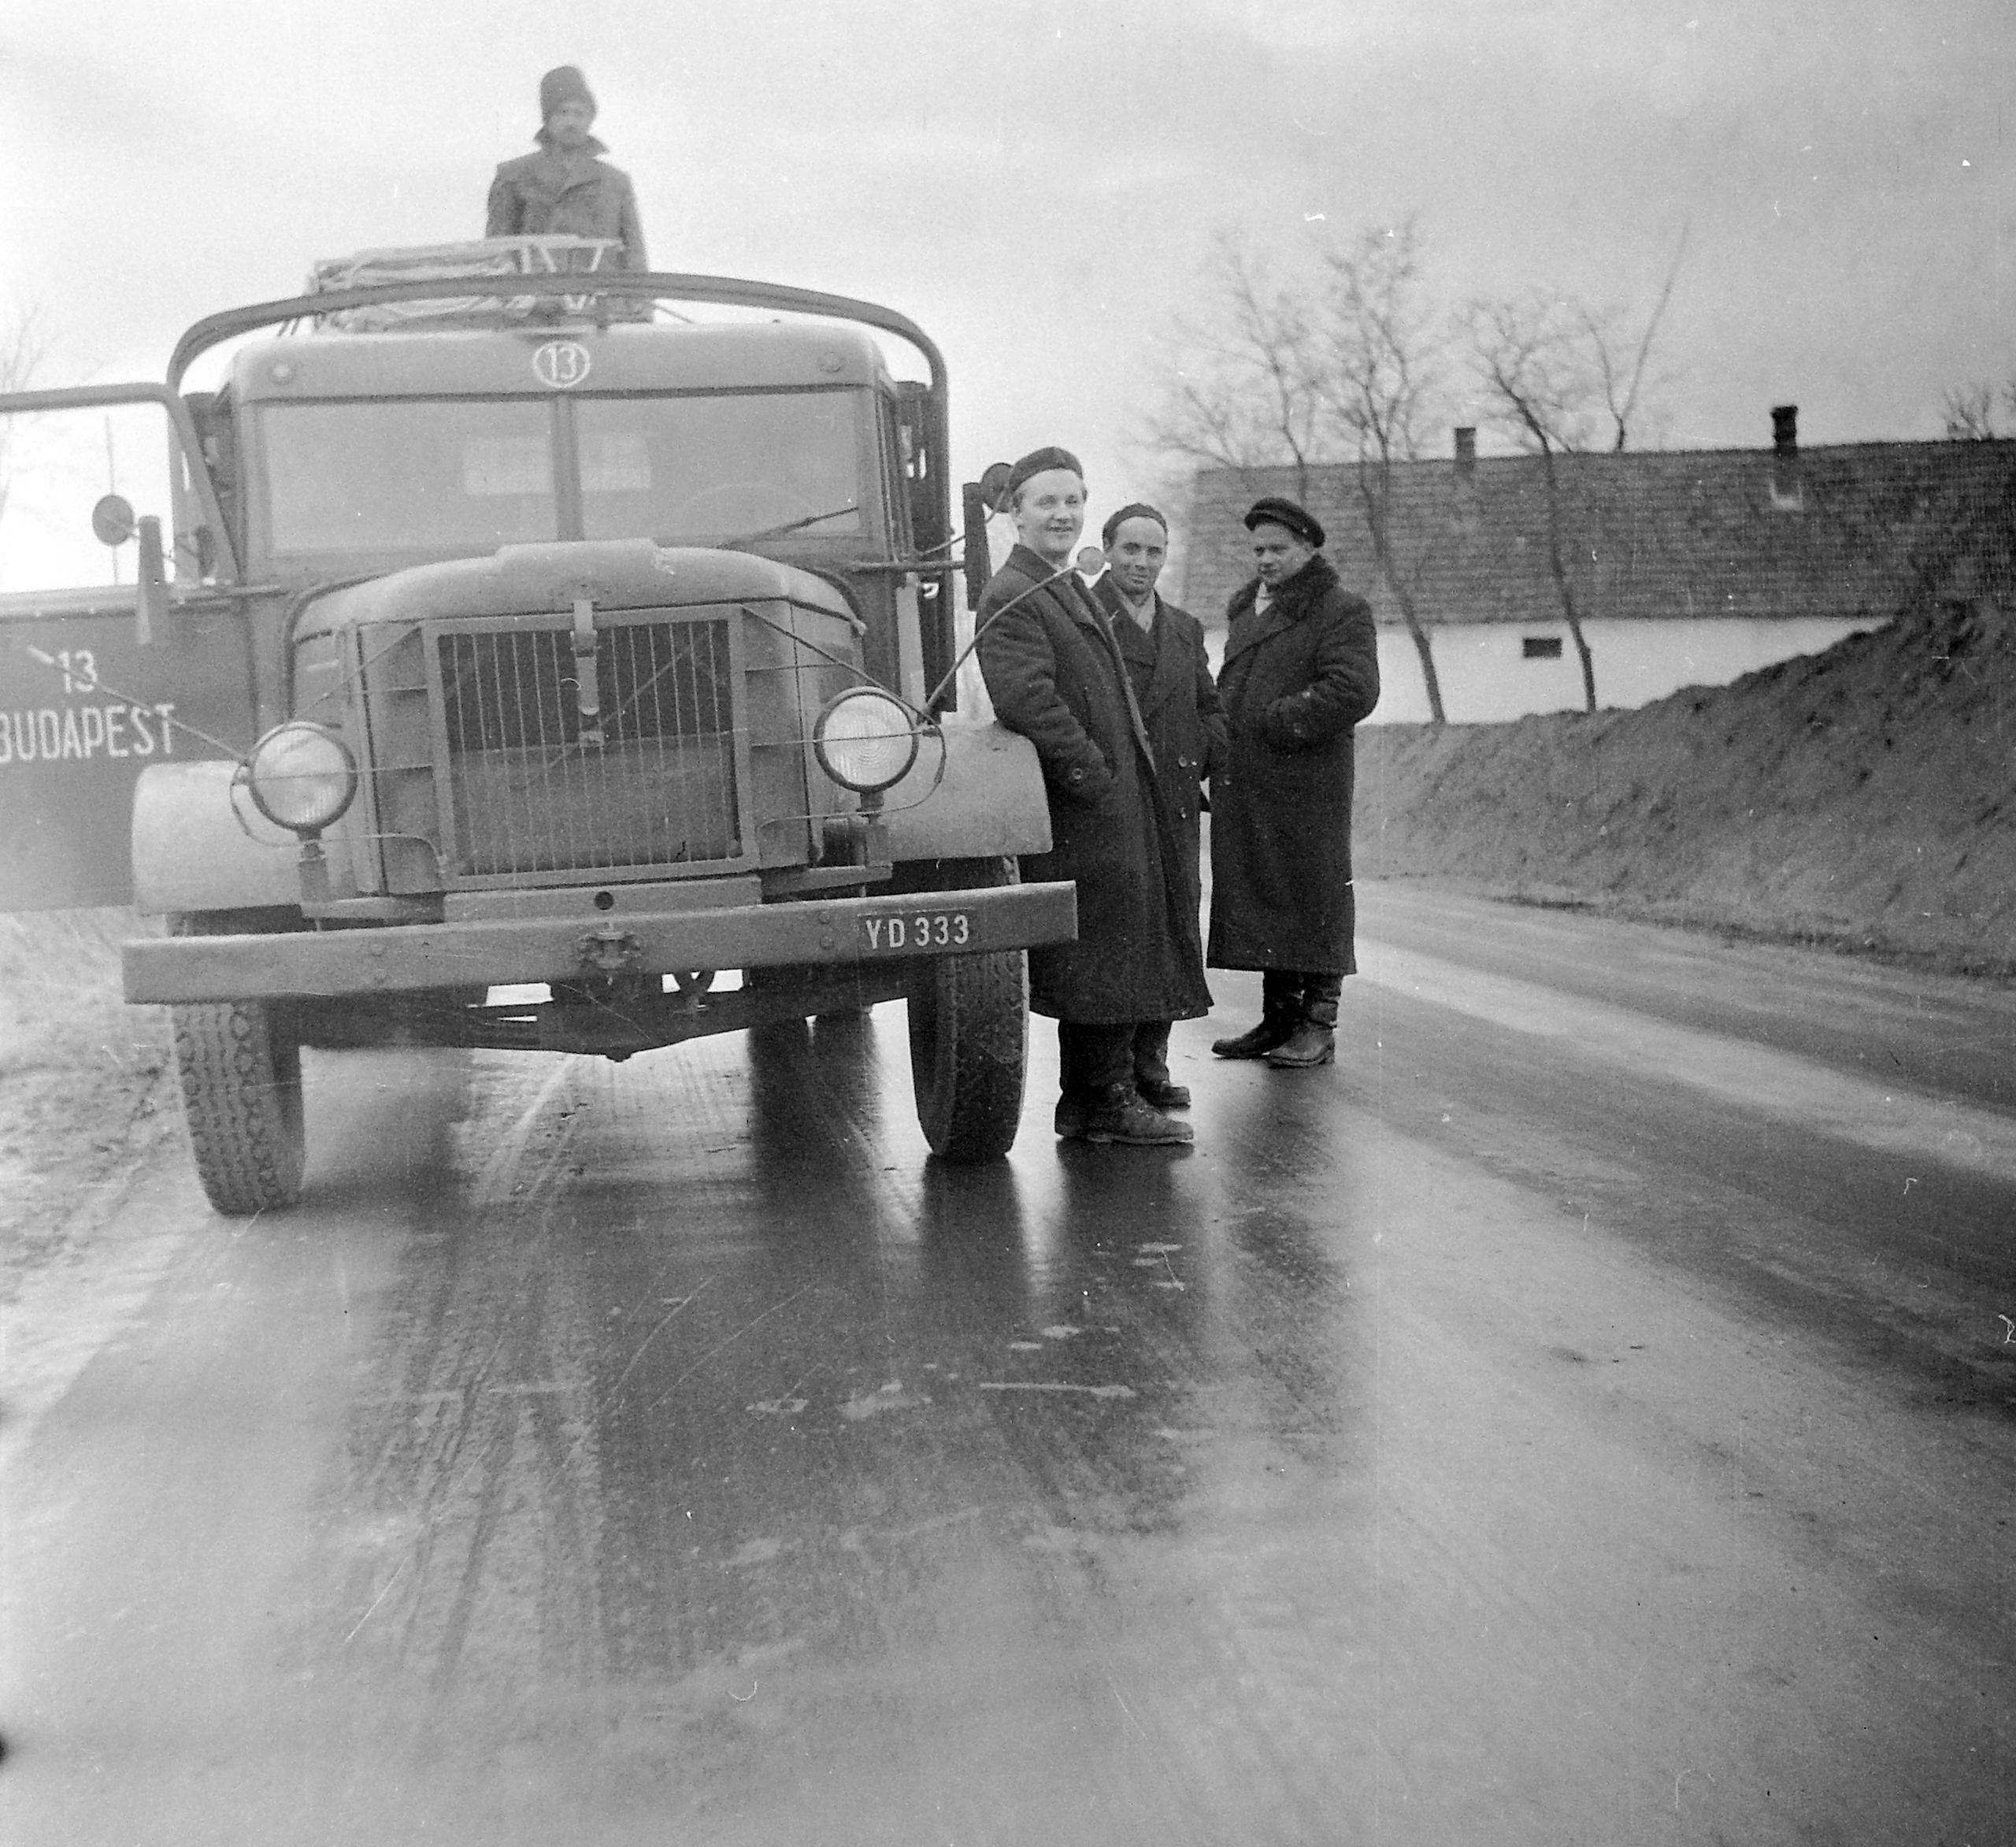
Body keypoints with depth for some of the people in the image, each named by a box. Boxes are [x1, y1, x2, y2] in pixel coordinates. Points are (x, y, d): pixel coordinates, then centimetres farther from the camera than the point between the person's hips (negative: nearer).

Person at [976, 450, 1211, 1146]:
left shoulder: (1074, 591, 22)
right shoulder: (1010, 599, -12)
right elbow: (1026, 700, -23)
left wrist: (1130, 784, 17)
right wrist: (1096, 779, -20)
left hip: (1121, 807, 10)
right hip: (1078, 812, -10)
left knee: (1119, 954, 13)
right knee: (1101, 952, -6)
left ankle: (1087, 1100, 22)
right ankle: (1106, 1101, 4)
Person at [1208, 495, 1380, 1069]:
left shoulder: (1340, 612, -4)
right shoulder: (1247, 609, 20)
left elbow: (1355, 690, -16)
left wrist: (1274, 723, -15)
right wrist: (1220, 736, 10)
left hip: (1306, 787, -7)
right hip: (1244, 791, 7)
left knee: (1311, 899, -2)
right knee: (1259, 901, 10)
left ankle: (1318, 1026, 5)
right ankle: (1280, 1017, 19)